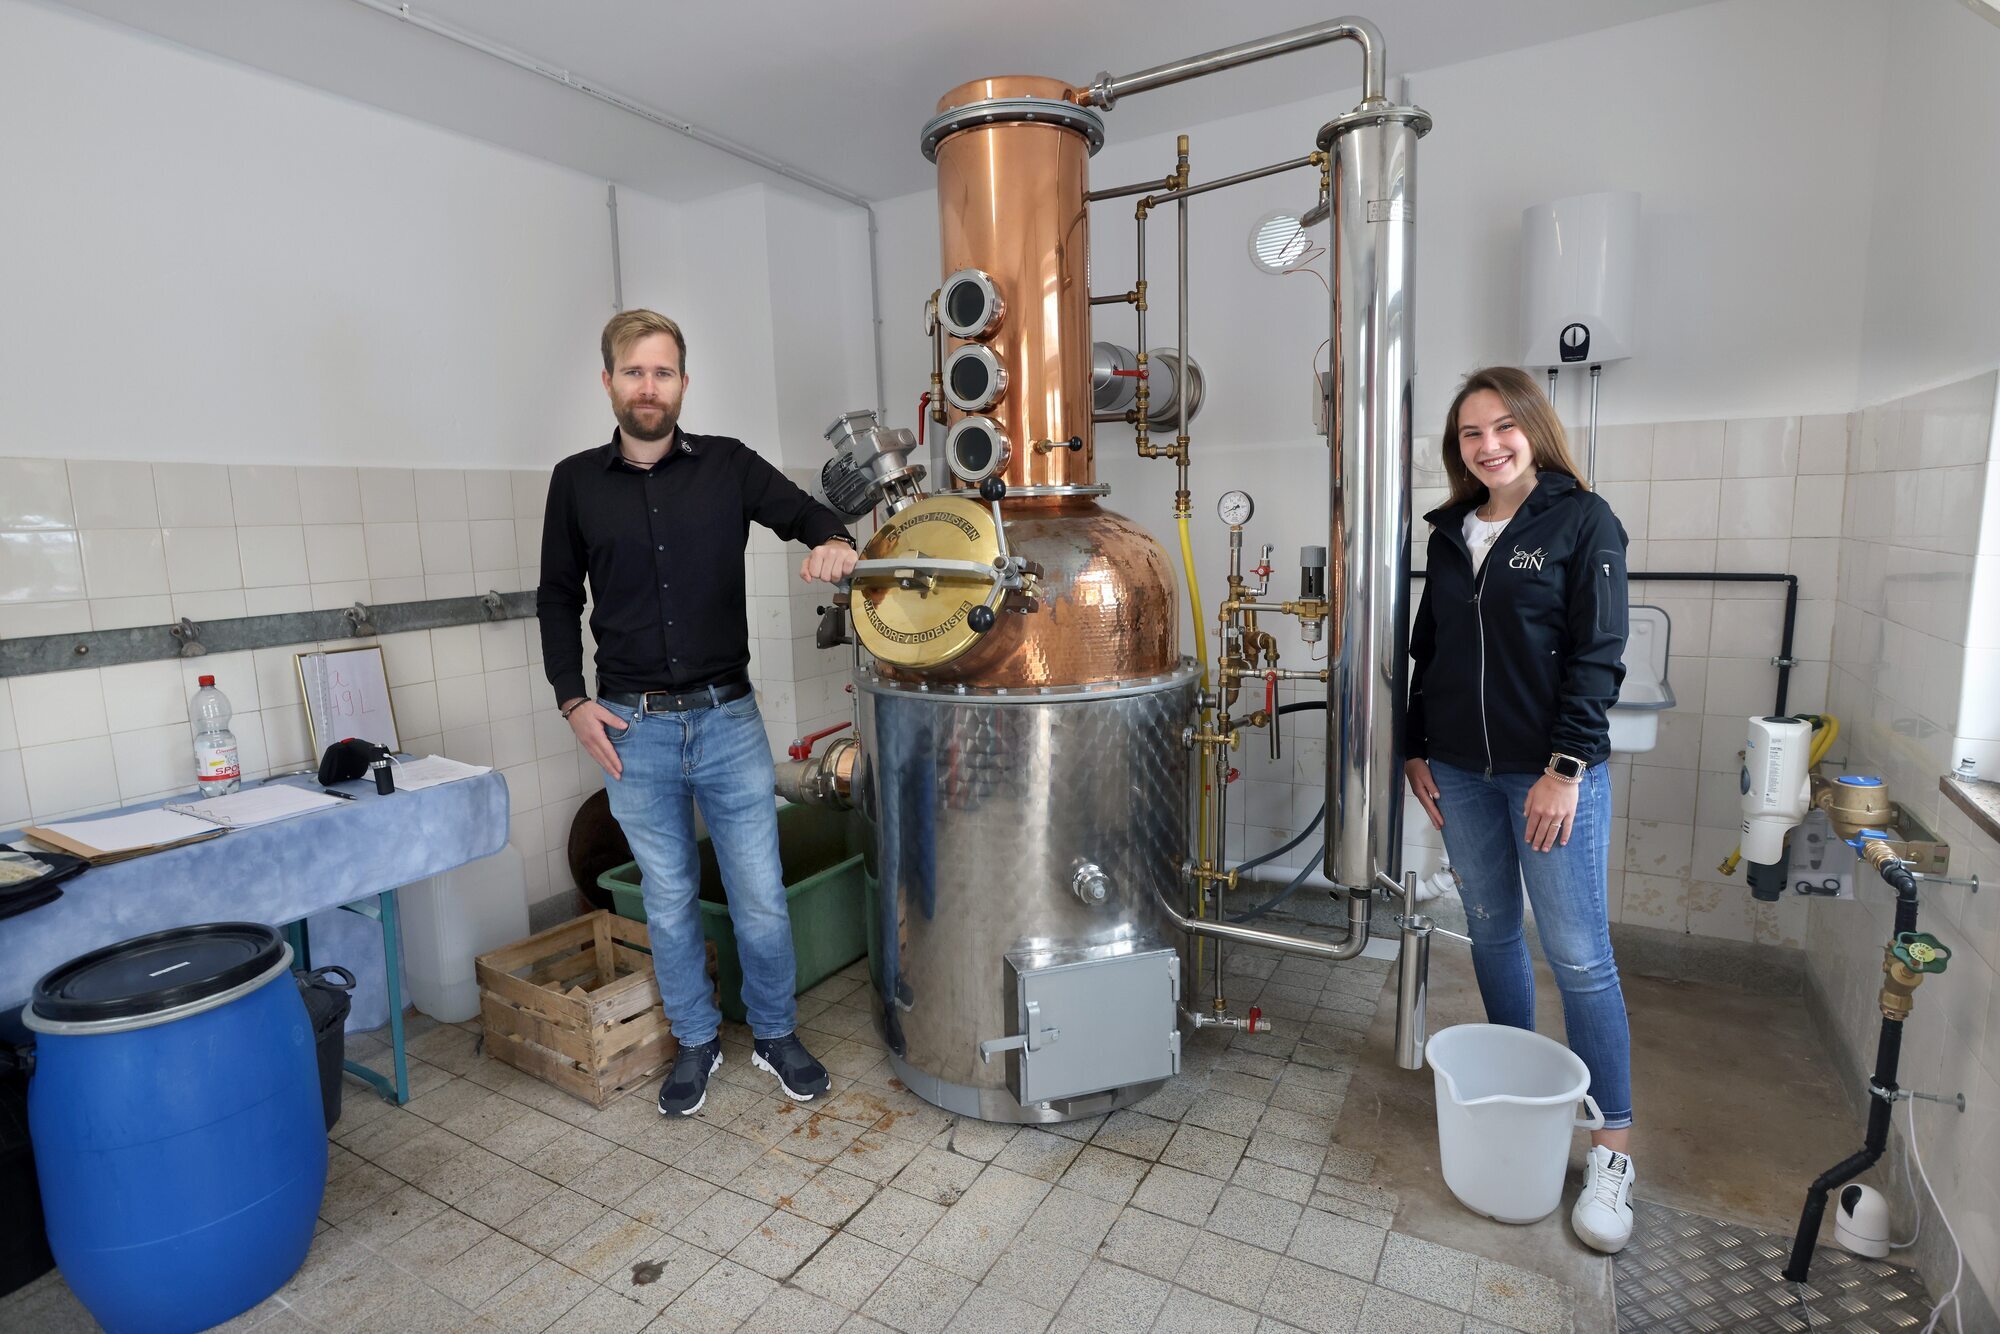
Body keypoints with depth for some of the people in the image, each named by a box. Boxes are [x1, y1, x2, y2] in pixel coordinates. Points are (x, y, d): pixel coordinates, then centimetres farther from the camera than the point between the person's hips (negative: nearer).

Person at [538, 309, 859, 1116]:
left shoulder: (728, 465, 1)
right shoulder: (576, 482, 4)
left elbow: (806, 513, 1)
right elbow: (558, 599, 11)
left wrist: (833, 542, -24)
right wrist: (572, 701, 1)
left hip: (728, 720, -1)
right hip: (632, 730, 1)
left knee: (761, 899, 6)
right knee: (668, 901, 14)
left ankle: (775, 1035, 30)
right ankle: (696, 1042, 34)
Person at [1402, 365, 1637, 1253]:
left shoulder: (1583, 522, -4)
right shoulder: (1450, 533, 11)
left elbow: (1598, 655, -9)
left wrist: (1566, 767, -16)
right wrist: (1417, 749, 9)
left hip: (1553, 771, -5)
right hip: (1461, 772, 5)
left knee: (1579, 955, -1)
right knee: (1490, 931, 14)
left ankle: (1613, 1149, 12)